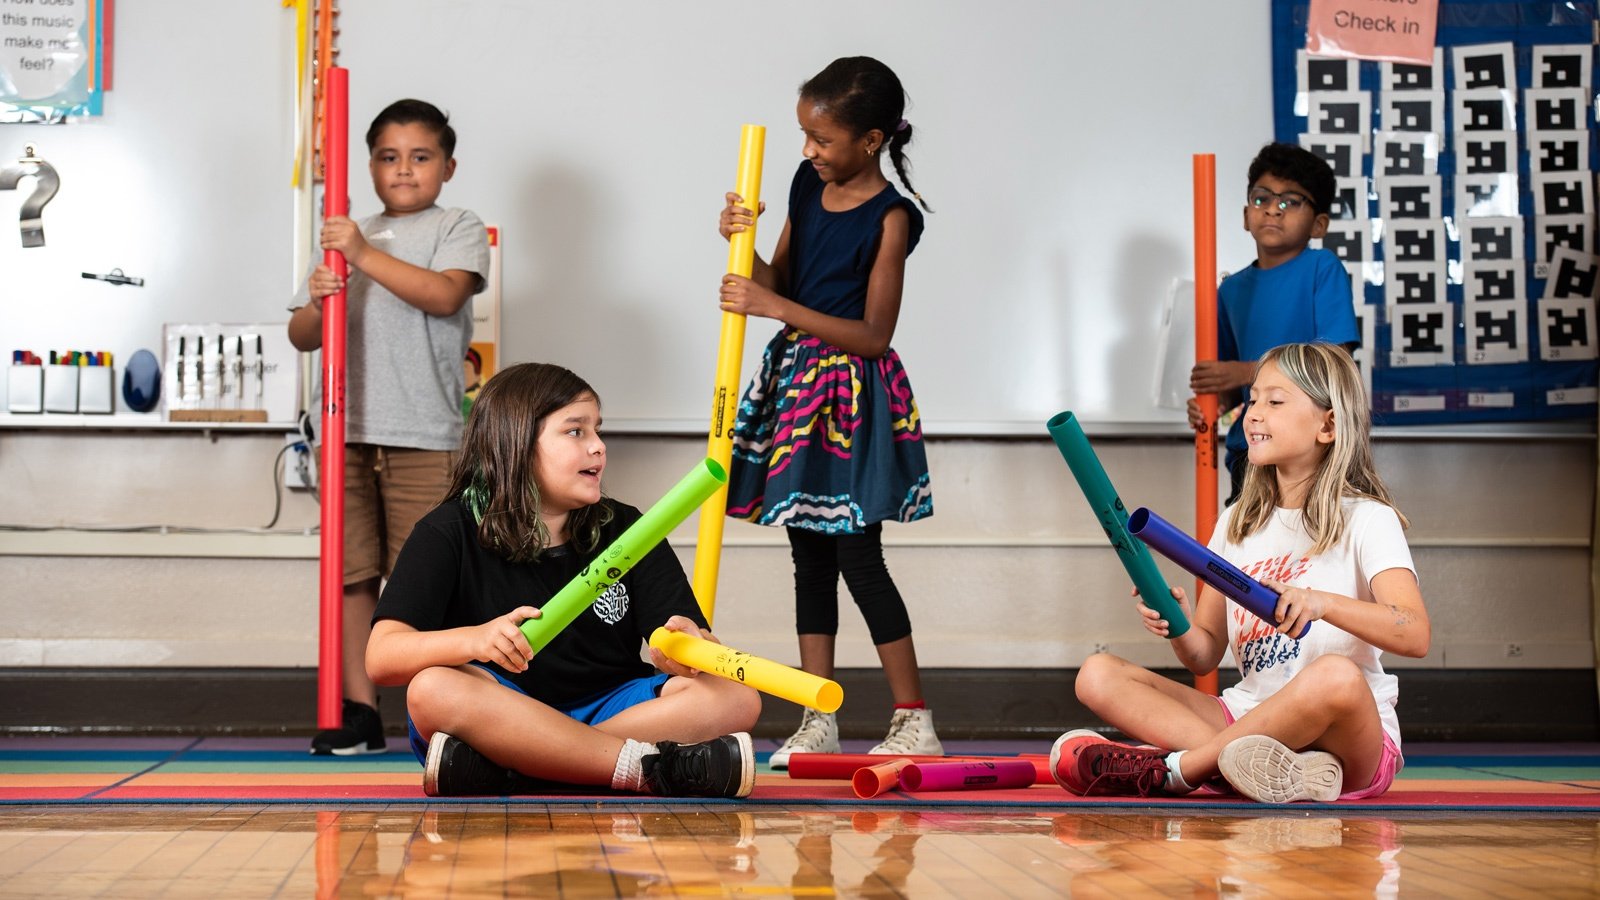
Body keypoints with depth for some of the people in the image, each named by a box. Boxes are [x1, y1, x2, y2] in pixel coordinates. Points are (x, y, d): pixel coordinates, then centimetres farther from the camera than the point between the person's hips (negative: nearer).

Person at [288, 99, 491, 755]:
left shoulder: (458, 230, 5)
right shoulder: (345, 237, 19)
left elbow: (444, 294, -16)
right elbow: (301, 336, 16)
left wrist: (365, 255, -19)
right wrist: (316, 306, -7)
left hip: (425, 434, -4)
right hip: (347, 430, 4)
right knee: (351, 574, 4)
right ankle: (358, 713, 11)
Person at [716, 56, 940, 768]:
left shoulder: (890, 217, -14)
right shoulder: (808, 185, 6)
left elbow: (873, 335, -17)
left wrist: (776, 307, -21)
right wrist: (745, 244, -6)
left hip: (853, 393, -7)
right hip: (798, 380, 7)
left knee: (858, 556, -6)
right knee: (809, 554, 9)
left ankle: (915, 722, 4)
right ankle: (818, 720, 16)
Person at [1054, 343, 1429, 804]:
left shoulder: (1366, 521, -2)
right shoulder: (1239, 523, 15)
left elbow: (1414, 635, -18)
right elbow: (1206, 655, 14)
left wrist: (1322, 603, -33)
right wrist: (1180, 627, -9)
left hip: (1352, 739, -5)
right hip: (1247, 719, 6)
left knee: (1336, 677, -40)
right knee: (1098, 674, -10)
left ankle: (1174, 770, -23)